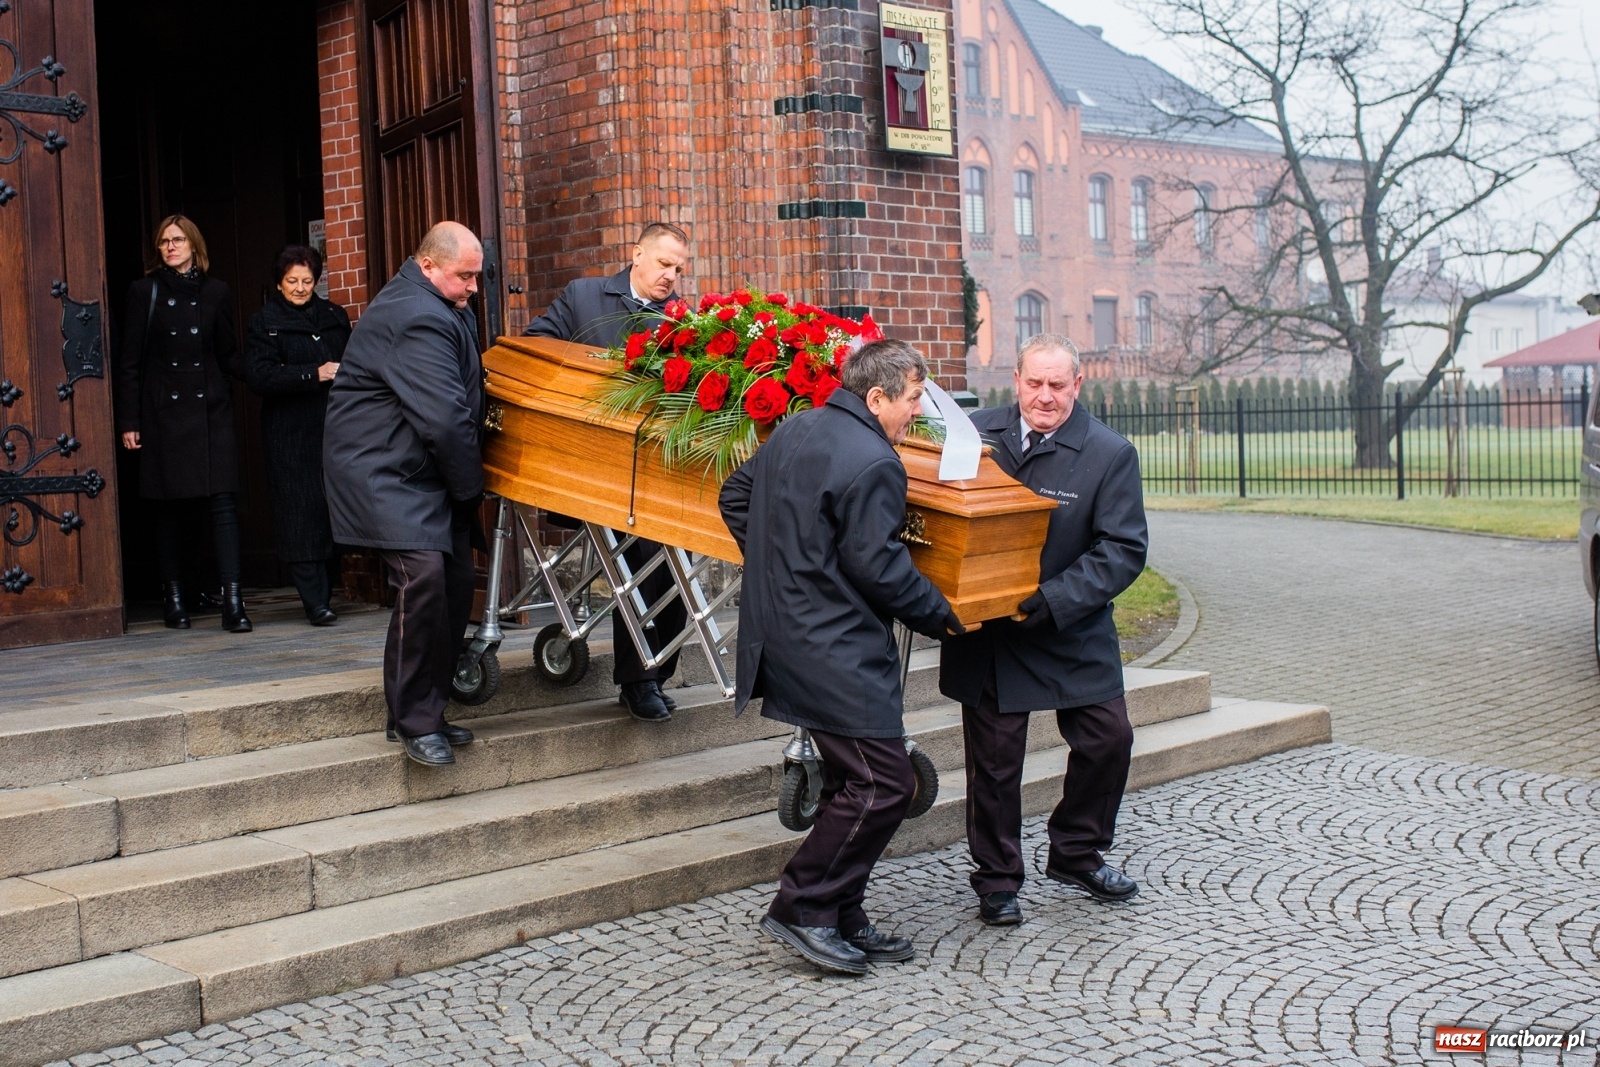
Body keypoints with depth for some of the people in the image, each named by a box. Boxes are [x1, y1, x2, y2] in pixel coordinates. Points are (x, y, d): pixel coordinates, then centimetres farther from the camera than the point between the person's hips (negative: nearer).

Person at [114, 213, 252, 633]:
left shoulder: (216, 292, 9)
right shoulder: (145, 292, 5)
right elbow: (130, 362, 4)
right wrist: (129, 421, -1)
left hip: (211, 410, 1)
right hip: (164, 412, -1)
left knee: (223, 501, -8)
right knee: (173, 508, 4)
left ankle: (233, 602, -12)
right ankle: (173, 598, 17)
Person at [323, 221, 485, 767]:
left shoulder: (445, 310, 15)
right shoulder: (416, 318, -21)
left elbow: (461, 399, 25)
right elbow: (444, 416, -24)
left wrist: (466, 482, 15)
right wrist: (469, 486, -10)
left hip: (426, 471, 11)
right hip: (382, 471, -10)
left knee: (455, 580, 5)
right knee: (423, 574, -22)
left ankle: (427, 711, 15)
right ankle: (413, 722, -12)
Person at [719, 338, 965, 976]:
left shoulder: (793, 431, 12)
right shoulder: (873, 462, -17)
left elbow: (734, 497, 23)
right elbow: (878, 567, -19)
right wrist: (940, 615, -4)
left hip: (787, 632, 10)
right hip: (838, 651, -10)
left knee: (853, 783, 15)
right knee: (883, 784, -5)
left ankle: (839, 918, 20)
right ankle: (802, 908, 2)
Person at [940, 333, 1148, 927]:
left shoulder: (1109, 454, -7)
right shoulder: (977, 433, -1)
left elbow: (1124, 549, -11)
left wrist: (1053, 601, -23)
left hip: (1073, 632, 0)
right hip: (986, 630, 0)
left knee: (1109, 737, 3)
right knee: (994, 756, 3)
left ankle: (1076, 854, 26)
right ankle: (996, 879, 20)